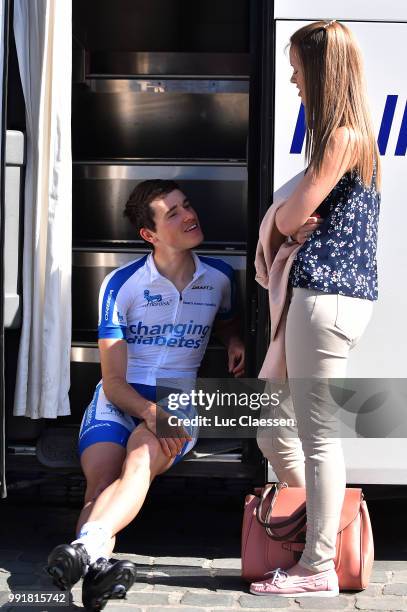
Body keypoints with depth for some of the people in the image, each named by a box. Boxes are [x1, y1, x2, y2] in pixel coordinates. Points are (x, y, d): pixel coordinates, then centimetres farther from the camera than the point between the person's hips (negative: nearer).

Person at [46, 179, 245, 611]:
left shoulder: (218, 277, 9)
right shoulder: (121, 285, 0)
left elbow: (225, 321, 35)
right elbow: (113, 381, -3)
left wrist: (234, 341, 9)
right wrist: (150, 411, -23)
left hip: (178, 402, 0)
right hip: (119, 400, 0)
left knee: (144, 452, -37)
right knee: (101, 478, -32)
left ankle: (88, 543, -60)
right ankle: (98, 566, -58)